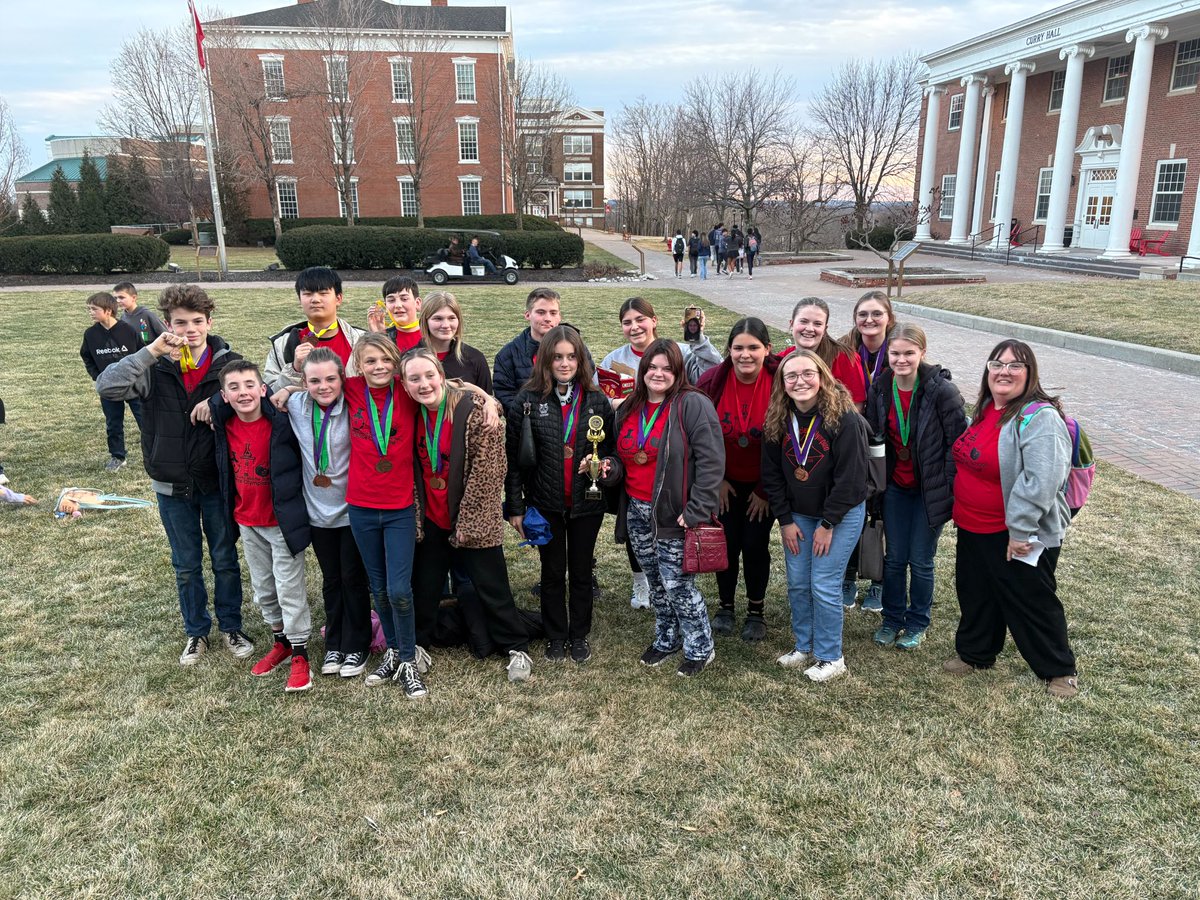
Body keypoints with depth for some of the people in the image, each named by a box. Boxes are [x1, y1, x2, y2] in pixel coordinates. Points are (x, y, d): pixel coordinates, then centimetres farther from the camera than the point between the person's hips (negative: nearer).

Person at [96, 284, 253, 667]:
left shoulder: (229, 364, -7)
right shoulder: (155, 368, -8)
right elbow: (107, 387, -20)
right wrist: (151, 351, -27)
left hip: (217, 481, -1)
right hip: (172, 485, 1)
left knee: (225, 559, 13)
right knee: (186, 565, 15)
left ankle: (231, 626, 32)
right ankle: (196, 632, 33)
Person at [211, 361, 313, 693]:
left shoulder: (281, 423, -21)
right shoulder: (223, 424, -5)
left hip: (282, 520, -6)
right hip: (247, 521, 6)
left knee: (290, 588, 1)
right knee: (262, 588, 19)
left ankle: (300, 655, 15)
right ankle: (281, 641, 37)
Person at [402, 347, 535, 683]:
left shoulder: (476, 409, -19)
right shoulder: (413, 414, 1)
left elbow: (486, 470, -18)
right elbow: (413, 469, 9)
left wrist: (466, 521, -17)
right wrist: (416, 517, 2)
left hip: (473, 519, -5)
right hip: (431, 520, 5)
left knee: (491, 587, 6)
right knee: (424, 589, 16)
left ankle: (517, 648, 23)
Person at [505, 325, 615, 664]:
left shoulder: (597, 401, -2)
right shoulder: (528, 401, -7)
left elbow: (611, 448, 7)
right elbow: (513, 457, -5)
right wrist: (515, 506, -6)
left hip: (587, 504, 1)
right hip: (545, 503, -1)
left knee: (581, 571, 13)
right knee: (552, 572, 12)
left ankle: (580, 635, 30)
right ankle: (555, 636, 29)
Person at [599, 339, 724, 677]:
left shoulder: (693, 405, -12)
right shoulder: (629, 409, 10)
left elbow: (711, 461, -16)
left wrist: (697, 510, -20)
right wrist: (611, 468, -2)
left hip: (674, 515, -7)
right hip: (637, 512, 7)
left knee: (677, 585, -1)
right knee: (656, 583, 18)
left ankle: (700, 647, 21)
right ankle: (666, 640, 38)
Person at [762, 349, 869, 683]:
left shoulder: (845, 420, -20)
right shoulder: (777, 421, -5)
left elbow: (851, 477, -18)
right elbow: (771, 475, 1)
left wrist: (828, 524, -16)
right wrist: (785, 520, -2)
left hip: (841, 514, -5)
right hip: (797, 515, 5)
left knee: (823, 585, -6)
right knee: (797, 583, 8)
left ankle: (831, 658, 12)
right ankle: (804, 646, 27)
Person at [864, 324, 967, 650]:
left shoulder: (942, 390, -17)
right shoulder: (880, 388, -3)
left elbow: (958, 444, -14)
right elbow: (873, 438, 6)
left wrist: (951, 490, -15)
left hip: (930, 490, -4)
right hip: (895, 488, 4)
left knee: (921, 560, 7)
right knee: (894, 557, 11)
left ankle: (917, 624, 27)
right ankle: (892, 619, 29)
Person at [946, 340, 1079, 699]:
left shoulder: (1039, 418, -22)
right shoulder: (985, 409, 6)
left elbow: (1041, 481, -30)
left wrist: (1020, 531, -29)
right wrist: (959, 508, 18)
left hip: (1017, 537, -8)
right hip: (973, 528, 8)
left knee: (1030, 602, 9)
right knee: (975, 595, 21)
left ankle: (1059, 670, 30)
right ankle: (974, 653, 42)